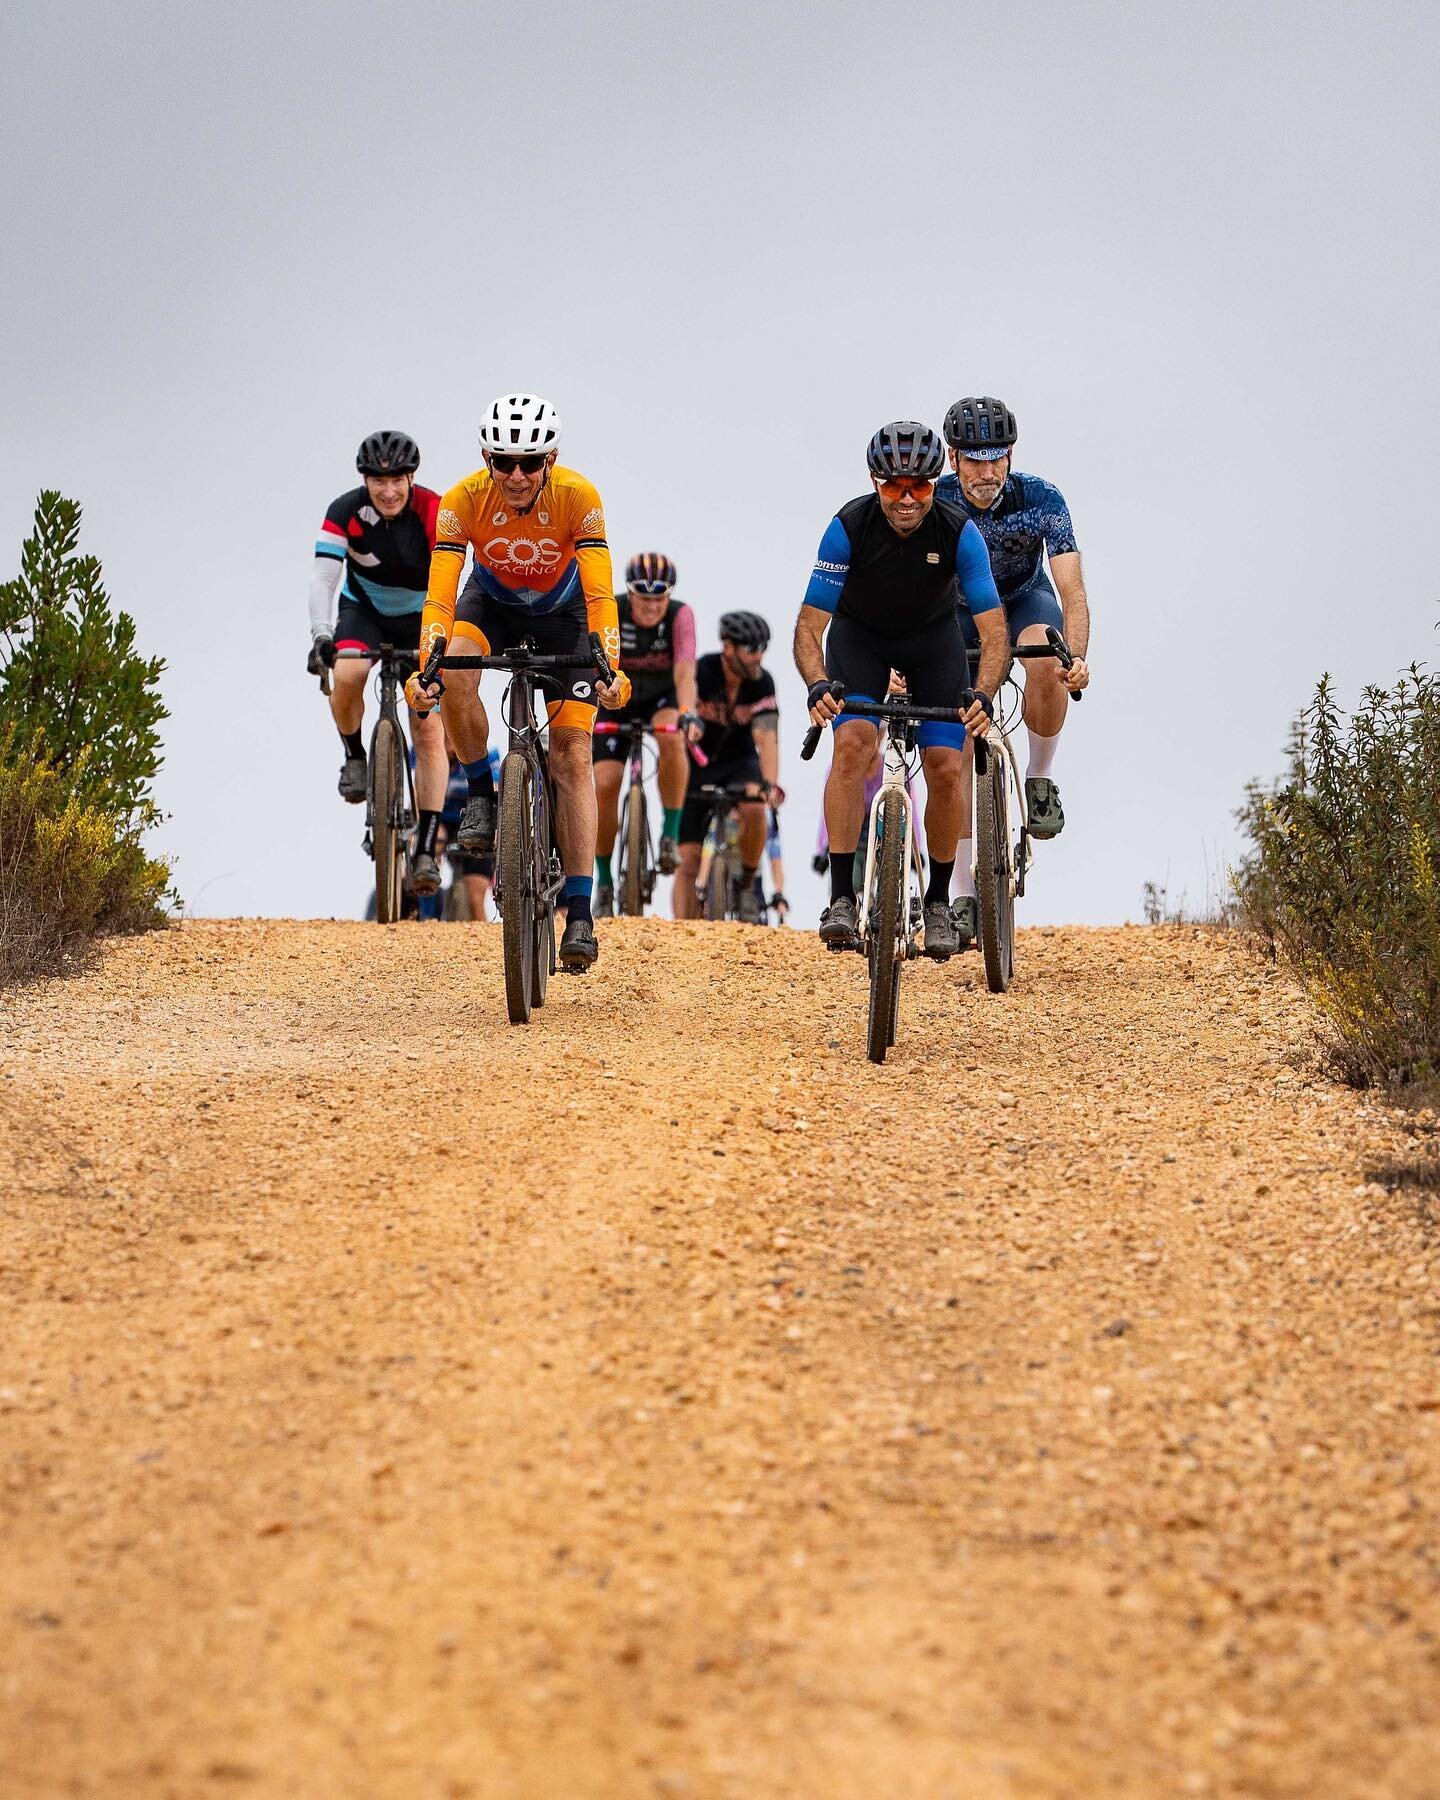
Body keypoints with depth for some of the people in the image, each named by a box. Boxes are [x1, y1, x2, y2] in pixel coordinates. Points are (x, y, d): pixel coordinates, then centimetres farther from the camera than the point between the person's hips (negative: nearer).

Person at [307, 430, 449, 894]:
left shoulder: (433, 512, -26)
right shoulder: (345, 512, -22)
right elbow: (323, 579, -30)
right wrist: (321, 635, -47)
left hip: (421, 619, -1)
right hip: (364, 611, 1)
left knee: (429, 733, -11)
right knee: (347, 677, -33)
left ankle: (425, 851, -8)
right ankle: (355, 756, -3)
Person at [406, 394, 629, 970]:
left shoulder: (578, 497, -31)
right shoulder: (464, 499, -30)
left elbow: (599, 594, -36)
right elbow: (439, 594, -34)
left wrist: (610, 668, -50)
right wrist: (426, 667, -49)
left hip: (562, 612, -1)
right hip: (491, 603, 1)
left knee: (572, 753, -12)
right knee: (454, 672, -34)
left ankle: (580, 913, -11)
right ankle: (481, 793, -9)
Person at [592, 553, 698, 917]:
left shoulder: (680, 615, -24)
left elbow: (684, 671, -35)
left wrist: (687, 713, -53)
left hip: (663, 698, -1)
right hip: (617, 700, 1)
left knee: (672, 738, -36)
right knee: (604, 785, -14)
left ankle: (670, 834, -20)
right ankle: (604, 883, 1)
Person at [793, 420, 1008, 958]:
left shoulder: (959, 532, -28)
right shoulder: (849, 526, -29)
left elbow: (993, 629, -29)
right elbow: (809, 625, -28)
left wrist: (983, 695, -47)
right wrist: (818, 685, -47)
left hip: (933, 636, 1)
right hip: (859, 634, -1)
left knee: (945, 768, -12)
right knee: (852, 745, -25)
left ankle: (938, 902, 8)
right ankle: (841, 899, -24)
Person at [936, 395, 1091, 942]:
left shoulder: (1041, 500, -27)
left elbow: (1072, 588, -32)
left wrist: (1078, 656, -50)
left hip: (1026, 602, -1)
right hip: (960, 614, 1)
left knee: (1047, 661, -38)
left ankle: (1040, 779, -13)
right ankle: (964, 895, -6)